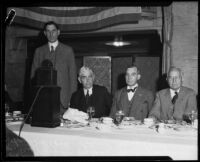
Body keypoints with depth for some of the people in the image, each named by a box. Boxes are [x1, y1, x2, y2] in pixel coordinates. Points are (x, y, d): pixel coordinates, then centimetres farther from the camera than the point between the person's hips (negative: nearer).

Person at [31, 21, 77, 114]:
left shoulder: (68, 50, 8)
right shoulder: (39, 51, 13)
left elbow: (73, 74, 6)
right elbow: (33, 74, 12)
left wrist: (73, 97, -2)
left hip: (63, 98, -1)